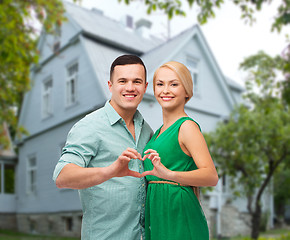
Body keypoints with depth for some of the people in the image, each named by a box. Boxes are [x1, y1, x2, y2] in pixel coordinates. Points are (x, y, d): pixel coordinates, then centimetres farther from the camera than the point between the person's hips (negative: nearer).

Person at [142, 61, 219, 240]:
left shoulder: (187, 126, -11)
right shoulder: (160, 131, 13)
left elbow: (211, 176, -23)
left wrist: (168, 173, -35)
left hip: (179, 220, -8)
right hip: (158, 217, 8)